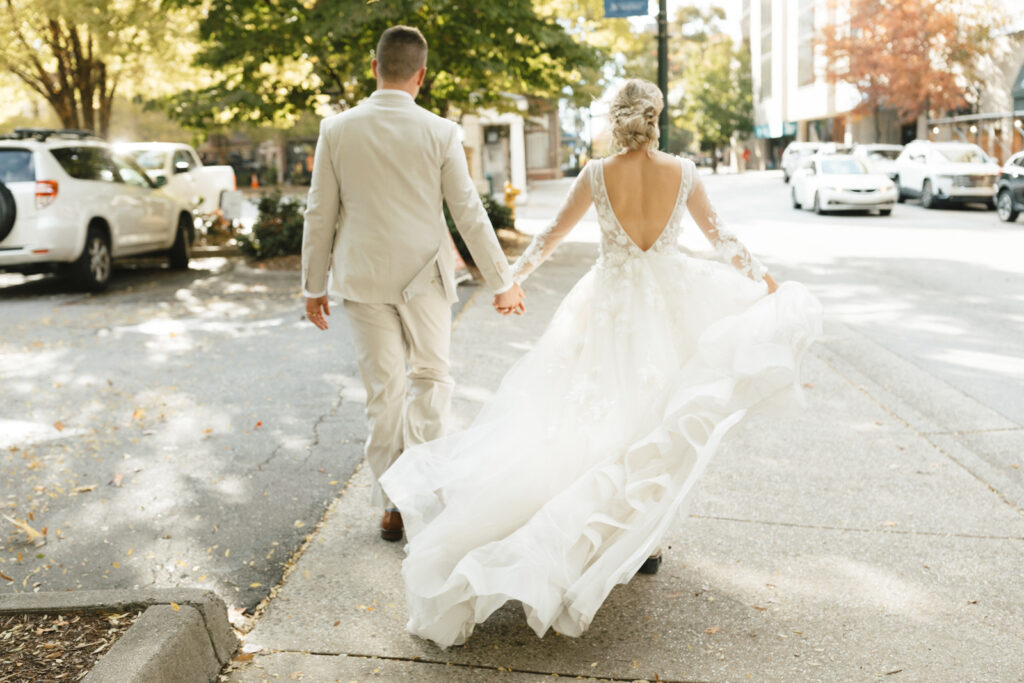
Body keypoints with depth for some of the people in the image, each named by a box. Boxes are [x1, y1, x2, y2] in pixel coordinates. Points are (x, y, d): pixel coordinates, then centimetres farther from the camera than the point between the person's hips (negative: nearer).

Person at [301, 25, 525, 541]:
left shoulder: (336, 130, -4)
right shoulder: (440, 133, -8)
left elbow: (320, 214, 0)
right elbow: (469, 213, -4)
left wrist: (314, 285, 9)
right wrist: (501, 281, 6)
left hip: (363, 278, 1)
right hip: (423, 275, -1)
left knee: (383, 390, 9)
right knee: (431, 376, 16)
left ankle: (392, 505, 16)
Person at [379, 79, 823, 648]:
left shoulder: (598, 175, -8)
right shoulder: (683, 172, -6)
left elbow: (552, 234, 2)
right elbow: (720, 236, 4)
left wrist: (513, 276, 17)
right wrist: (761, 278, 17)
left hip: (611, 309, -1)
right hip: (668, 302, 1)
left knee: (603, 416, 12)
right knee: (662, 420, 14)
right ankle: (646, 538, 18)